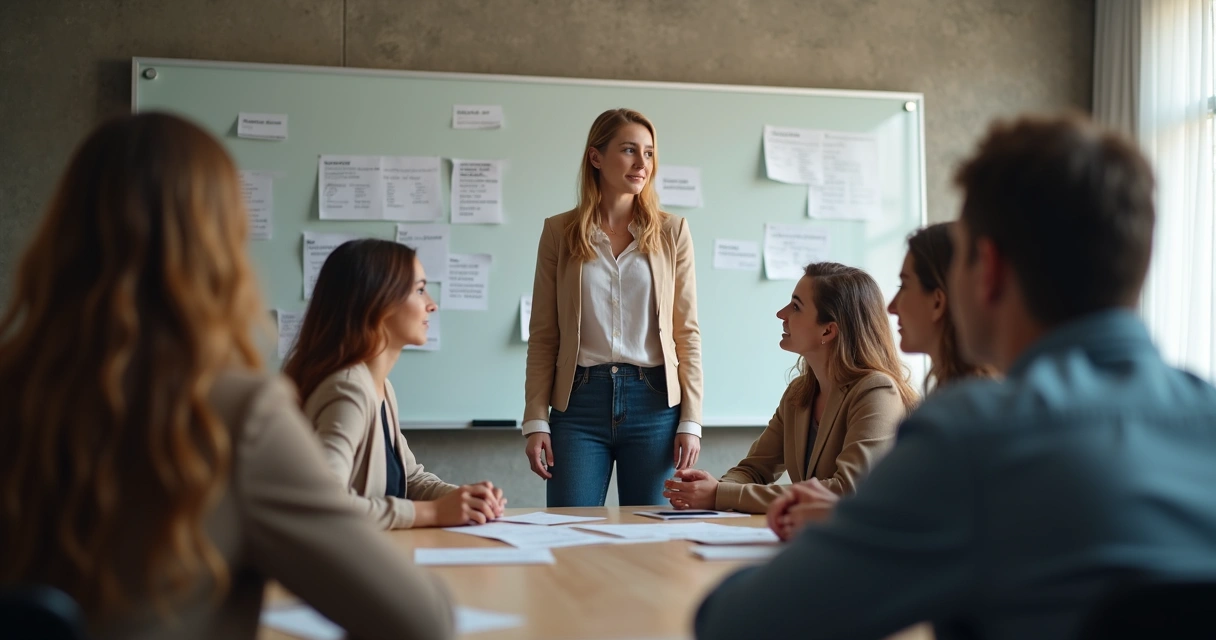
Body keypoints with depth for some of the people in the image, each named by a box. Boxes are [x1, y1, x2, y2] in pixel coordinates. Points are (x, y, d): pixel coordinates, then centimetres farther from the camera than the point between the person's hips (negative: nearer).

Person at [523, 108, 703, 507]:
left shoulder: (671, 232, 5)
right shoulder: (559, 233, 4)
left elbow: (687, 333, 5)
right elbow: (543, 337, 5)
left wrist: (691, 420, -1)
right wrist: (535, 421, -2)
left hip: (653, 401, 1)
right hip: (580, 402, 0)